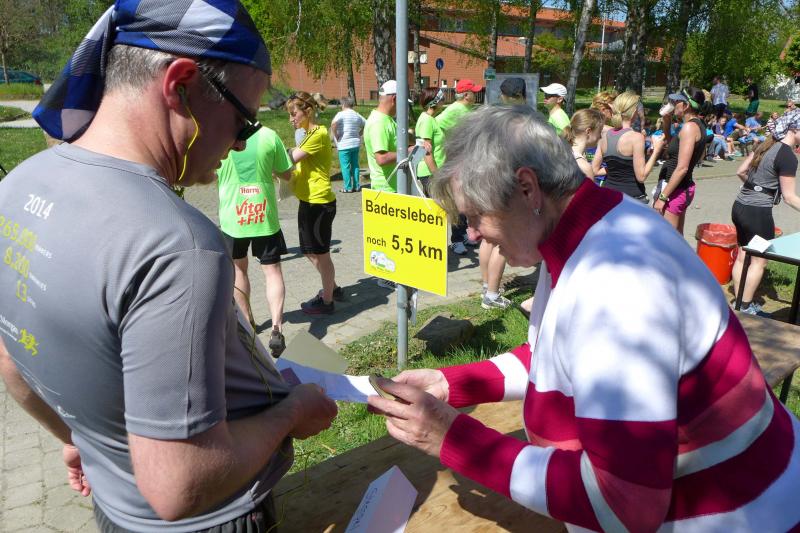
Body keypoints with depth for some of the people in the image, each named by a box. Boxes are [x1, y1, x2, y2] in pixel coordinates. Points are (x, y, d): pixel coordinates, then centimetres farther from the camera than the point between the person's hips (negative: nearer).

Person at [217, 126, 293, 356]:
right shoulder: (269, 136, -7)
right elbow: (286, 175, 3)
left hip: (233, 216, 1)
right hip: (265, 215, 0)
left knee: (238, 268, 21)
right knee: (272, 271, 5)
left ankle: (247, 321, 32)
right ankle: (276, 327, -9)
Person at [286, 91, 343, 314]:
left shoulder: (319, 134, -16)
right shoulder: (308, 135, 16)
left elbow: (290, 160, -20)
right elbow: (297, 163, 13)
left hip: (319, 202, -10)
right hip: (307, 200, 10)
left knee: (321, 253, 2)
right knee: (310, 251, 19)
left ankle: (327, 301, 16)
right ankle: (332, 288, 36)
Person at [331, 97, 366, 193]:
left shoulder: (341, 114, -10)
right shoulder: (357, 115, 9)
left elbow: (333, 124, -26)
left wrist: (336, 136, -14)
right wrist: (359, 135, 14)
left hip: (344, 145, -6)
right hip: (356, 143, 6)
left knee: (345, 166, 1)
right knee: (355, 165, 13)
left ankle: (348, 187, 3)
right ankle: (356, 186, 15)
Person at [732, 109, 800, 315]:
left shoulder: (767, 144, 8)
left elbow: (741, 171, 14)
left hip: (740, 205, 8)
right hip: (758, 212, -8)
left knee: (742, 256, 15)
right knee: (759, 261, 5)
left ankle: (739, 302, 23)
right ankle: (745, 308, 11)